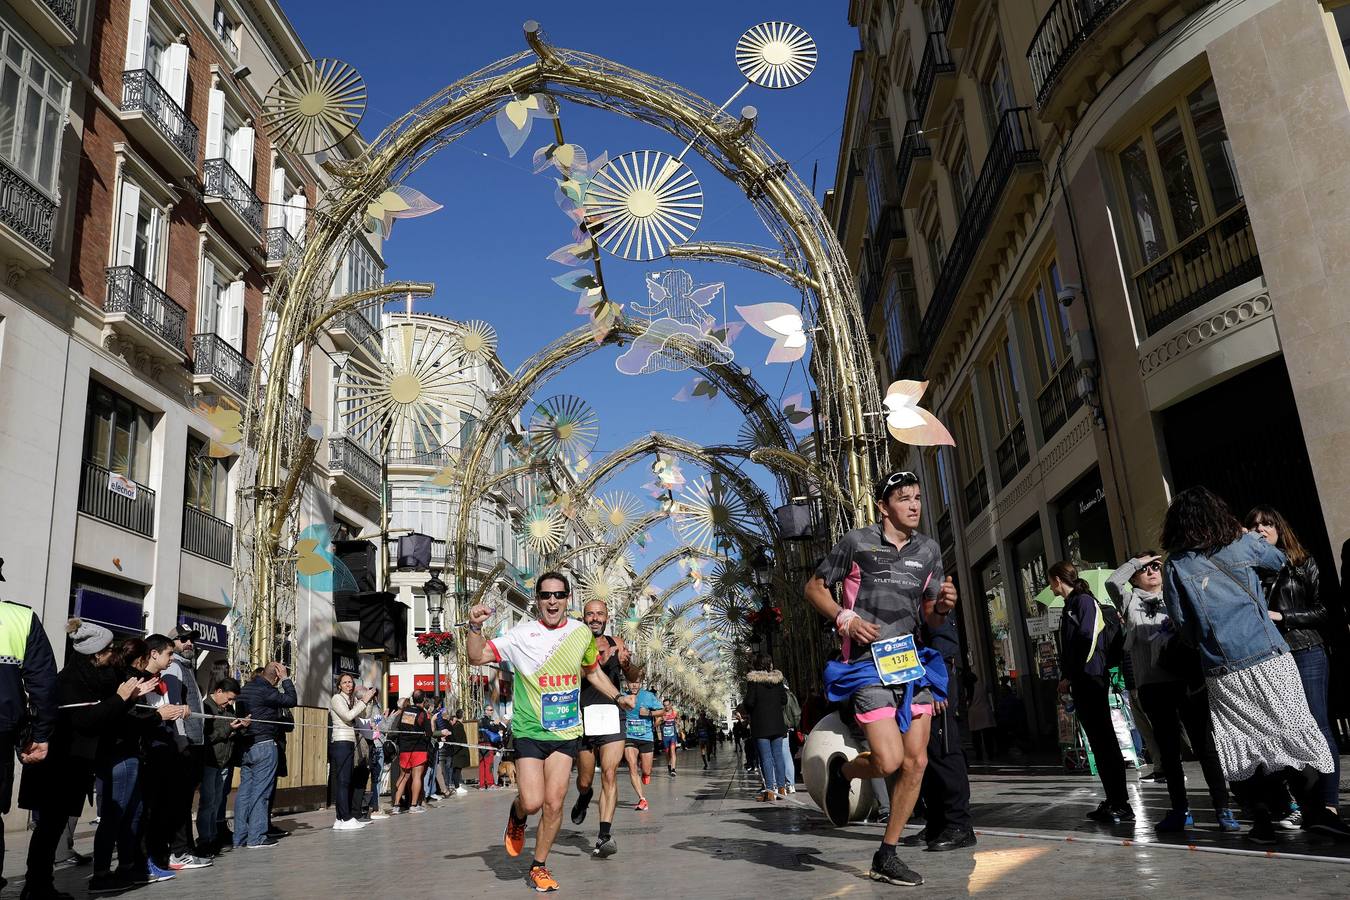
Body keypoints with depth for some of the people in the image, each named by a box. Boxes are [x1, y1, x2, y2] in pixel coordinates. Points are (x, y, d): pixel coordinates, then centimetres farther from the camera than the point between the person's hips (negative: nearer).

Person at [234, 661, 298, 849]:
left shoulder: (245, 689, 12)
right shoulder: (265, 691, -15)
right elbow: (292, 701, -12)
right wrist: (286, 679, -7)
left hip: (244, 747, 8)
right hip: (263, 745, -8)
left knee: (244, 790, 9)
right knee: (261, 790, -2)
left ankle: (240, 836, 13)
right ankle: (256, 837, 0)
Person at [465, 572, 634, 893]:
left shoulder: (582, 633, 2)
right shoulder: (522, 634, -9)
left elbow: (593, 672, 19)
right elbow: (477, 657, -12)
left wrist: (618, 697, 8)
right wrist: (475, 627, -30)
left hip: (566, 732, 3)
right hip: (529, 730, -2)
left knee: (554, 803, -1)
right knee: (532, 802, -11)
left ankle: (539, 867, 22)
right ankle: (517, 817, 27)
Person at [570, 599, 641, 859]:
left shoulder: (616, 643, 12)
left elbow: (634, 678, 12)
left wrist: (626, 664, -11)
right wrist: (599, 660, -29)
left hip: (612, 716, 1)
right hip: (583, 717, -1)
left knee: (610, 775, -11)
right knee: (585, 780, 10)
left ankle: (604, 836, -10)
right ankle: (583, 798, 44)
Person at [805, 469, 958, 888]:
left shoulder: (929, 549, 9)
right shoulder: (857, 542, -5)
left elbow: (930, 616, 15)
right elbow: (814, 587, 2)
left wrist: (944, 605, -9)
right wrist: (845, 617, -14)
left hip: (912, 662, 6)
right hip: (868, 665, -5)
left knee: (916, 762, 4)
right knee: (889, 762, -15)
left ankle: (886, 857, 18)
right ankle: (842, 770, 20)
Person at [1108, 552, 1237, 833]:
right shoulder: (1130, 602, 12)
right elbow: (1112, 582, -5)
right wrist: (1138, 560, 4)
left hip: (1187, 680, -1)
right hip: (1152, 684, 1)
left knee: (1204, 744, -1)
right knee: (1168, 749, 8)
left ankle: (1222, 809, 5)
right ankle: (1181, 810, 16)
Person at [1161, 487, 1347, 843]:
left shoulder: (1175, 565, 1)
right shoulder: (1243, 544, 3)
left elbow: (1181, 623, 2)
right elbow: (1280, 561, 24)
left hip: (1222, 670, 1)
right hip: (1268, 657, 0)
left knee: (1247, 739, 7)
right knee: (1290, 729, 6)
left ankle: (1262, 819, 6)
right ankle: (1312, 809, 2)